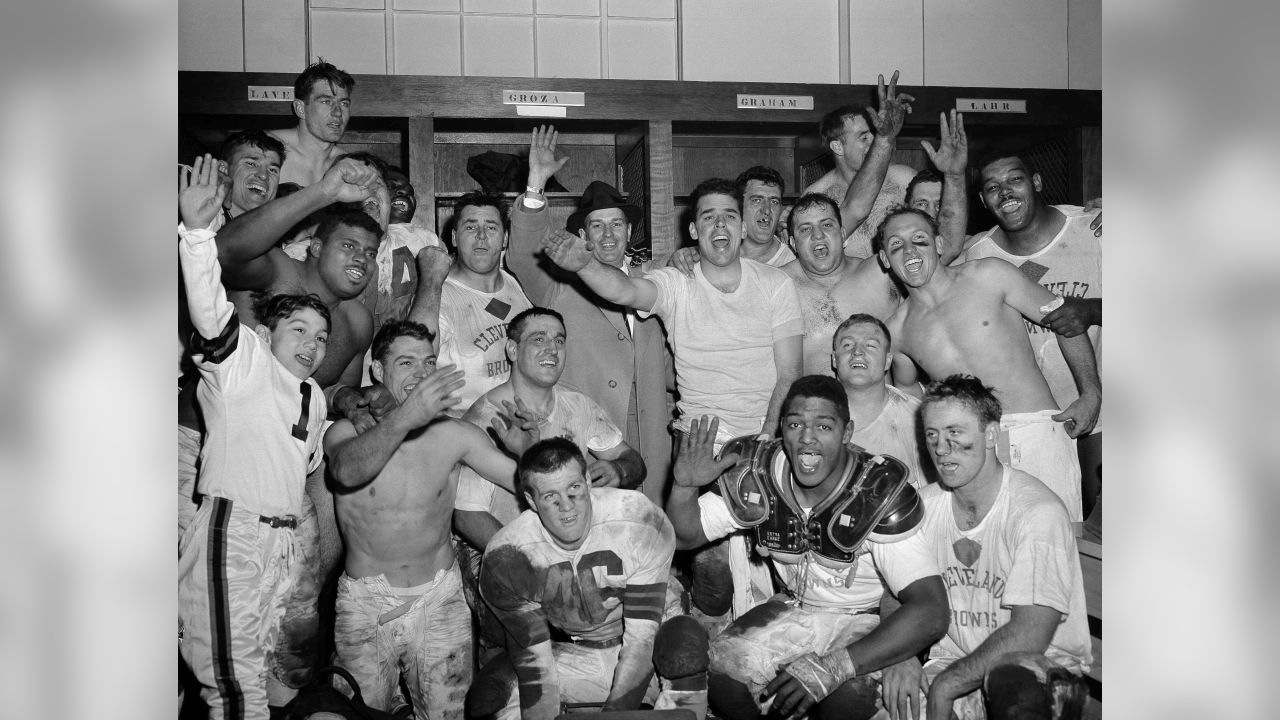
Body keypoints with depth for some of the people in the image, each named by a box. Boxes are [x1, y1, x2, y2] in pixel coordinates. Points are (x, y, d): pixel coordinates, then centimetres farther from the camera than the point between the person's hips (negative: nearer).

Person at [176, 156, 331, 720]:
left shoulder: (315, 397, 17)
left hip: (281, 540, 8)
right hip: (231, 531, -7)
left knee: (255, 665, 16)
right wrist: (197, 230, -34)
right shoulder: (243, 362, -5)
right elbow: (210, 312, -23)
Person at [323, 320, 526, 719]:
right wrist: (404, 418, -50)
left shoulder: (454, 436, -2)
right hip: (365, 604, -1)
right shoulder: (348, 430, -8)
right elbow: (346, 470, -32)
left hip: (439, 599, 2)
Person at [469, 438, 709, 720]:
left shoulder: (642, 522, -26)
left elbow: (641, 639, -24)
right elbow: (535, 663, -16)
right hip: (570, 654, 2)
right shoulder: (506, 560, -20)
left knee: (685, 643, -34)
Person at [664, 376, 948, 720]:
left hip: (866, 620, -3)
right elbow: (686, 535, -1)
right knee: (719, 670, -20)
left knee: (849, 692, -34)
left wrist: (834, 666, -43)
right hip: (795, 609, 4)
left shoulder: (879, 497, -26)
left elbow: (932, 613, -33)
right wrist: (685, 486, -25)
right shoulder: (760, 477, -12)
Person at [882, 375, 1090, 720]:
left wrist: (946, 686, -20)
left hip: (1045, 666, -5)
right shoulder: (922, 506, 3)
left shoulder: (1038, 512, -17)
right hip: (953, 663, 5)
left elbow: (1028, 636, -22)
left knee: (1011, 679, -39)